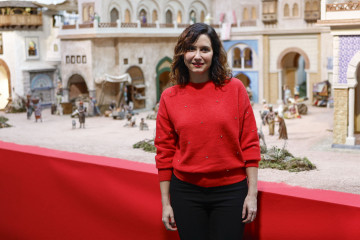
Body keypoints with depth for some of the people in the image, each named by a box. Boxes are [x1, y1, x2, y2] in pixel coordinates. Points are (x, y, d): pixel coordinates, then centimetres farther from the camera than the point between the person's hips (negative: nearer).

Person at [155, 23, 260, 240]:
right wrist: (166, 203, 4)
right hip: (186, 192, 1)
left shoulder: (234, 88, -2)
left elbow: (250, 143, -2)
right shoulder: (170, 97, 1)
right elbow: (165, 152, 4)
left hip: (230, 190, -1)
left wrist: (252, 193, -4)